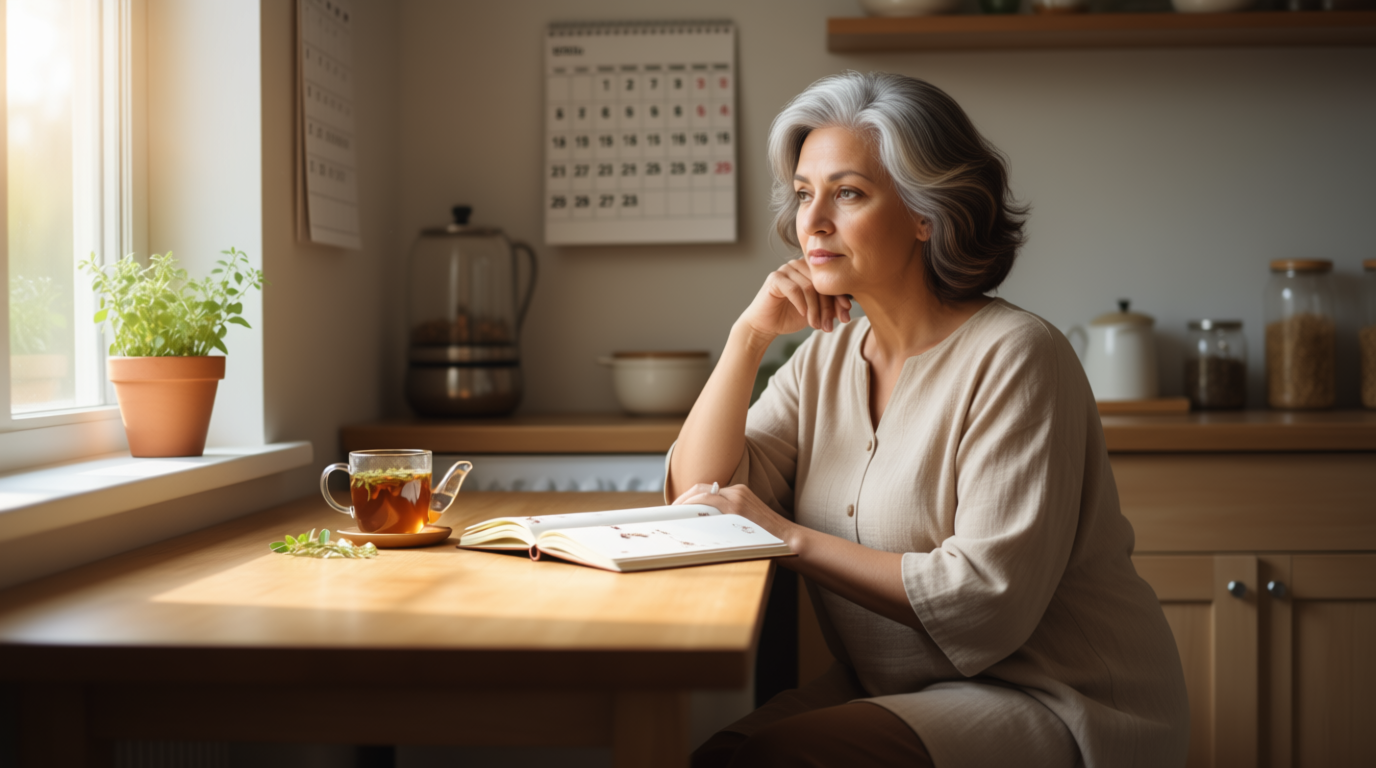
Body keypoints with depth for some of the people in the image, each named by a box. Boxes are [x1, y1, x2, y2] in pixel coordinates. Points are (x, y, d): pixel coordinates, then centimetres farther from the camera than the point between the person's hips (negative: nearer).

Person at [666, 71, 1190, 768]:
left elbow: (988, 599, -21)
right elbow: (695, 498, 2)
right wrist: (750, 334, -6)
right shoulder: (827, 357, 7)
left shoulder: (1013, 357, -15)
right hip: (894, 694, 6)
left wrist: (790, 538, -18)